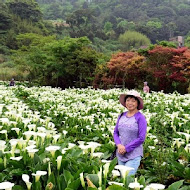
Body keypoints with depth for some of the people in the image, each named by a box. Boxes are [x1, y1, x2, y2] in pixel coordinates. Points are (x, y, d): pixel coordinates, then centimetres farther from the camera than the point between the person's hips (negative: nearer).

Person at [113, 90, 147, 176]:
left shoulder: (140, 117, -10)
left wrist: (126, 148, -12)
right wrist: (119, 145, -8)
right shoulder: (122, 116, 6)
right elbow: (115, 132, 11)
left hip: (134, 155, -5)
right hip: (120, 154, 5)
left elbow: (141, 138, -12)